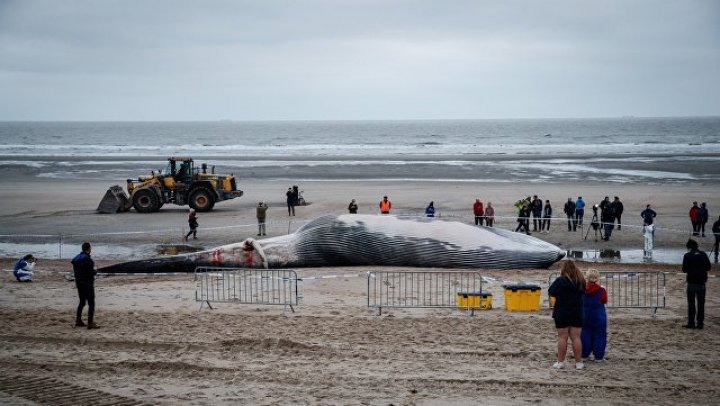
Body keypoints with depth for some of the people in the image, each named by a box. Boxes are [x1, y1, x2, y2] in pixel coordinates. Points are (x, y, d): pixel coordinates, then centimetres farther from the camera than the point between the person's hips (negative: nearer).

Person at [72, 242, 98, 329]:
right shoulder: (87, 259, -19)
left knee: (82, 302, 20)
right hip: (87, 284, -9)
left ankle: (78, 321, 25)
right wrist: (95, 271, -1)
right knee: (91, 303, -3)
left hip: (79, 283, 9)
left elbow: (75, 271, 14)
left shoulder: (76, 258, 8)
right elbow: (91, 272, -24)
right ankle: (90, 323, -7)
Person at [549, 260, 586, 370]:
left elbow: (551, 292, -6)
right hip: (577, 313, 3)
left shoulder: (560, 281, -13)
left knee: (562, 337, 3)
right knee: (576, 338, 6)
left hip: (562, 313, -3)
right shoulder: (581, 281, -2)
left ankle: (560, 362, 6)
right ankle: (578, 362, 8)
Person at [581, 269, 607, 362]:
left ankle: (584, 354, 15)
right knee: (599, 336, 4)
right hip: (599, 316, -3)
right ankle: (598, 356, 5)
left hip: (585, 316, 3)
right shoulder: (601, 290, -14)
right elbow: (605, 301, 3)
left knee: (585, 335, 12)